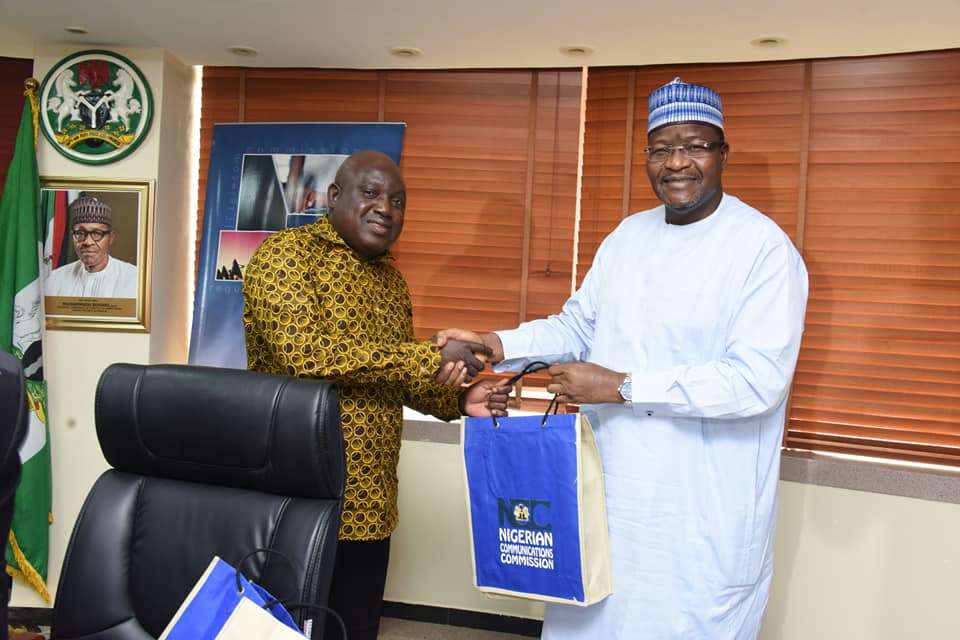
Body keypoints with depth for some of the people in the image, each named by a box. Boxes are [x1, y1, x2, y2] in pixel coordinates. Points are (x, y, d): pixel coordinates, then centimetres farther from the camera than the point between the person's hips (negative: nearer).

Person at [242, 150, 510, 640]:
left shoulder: (392, 279, 13)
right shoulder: (286, 253, -9)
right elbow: (304, 355, -23)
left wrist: (457, 401, 0)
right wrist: (427, 357, -22)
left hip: (369, 502, 7)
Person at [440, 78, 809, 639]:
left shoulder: (765, 248, -13)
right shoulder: (629, 235, 9)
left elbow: (758, 379, -21)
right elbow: (578, 325, 13)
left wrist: (621, 386, -22)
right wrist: (496, 345, -4)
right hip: (610, 489, 6)